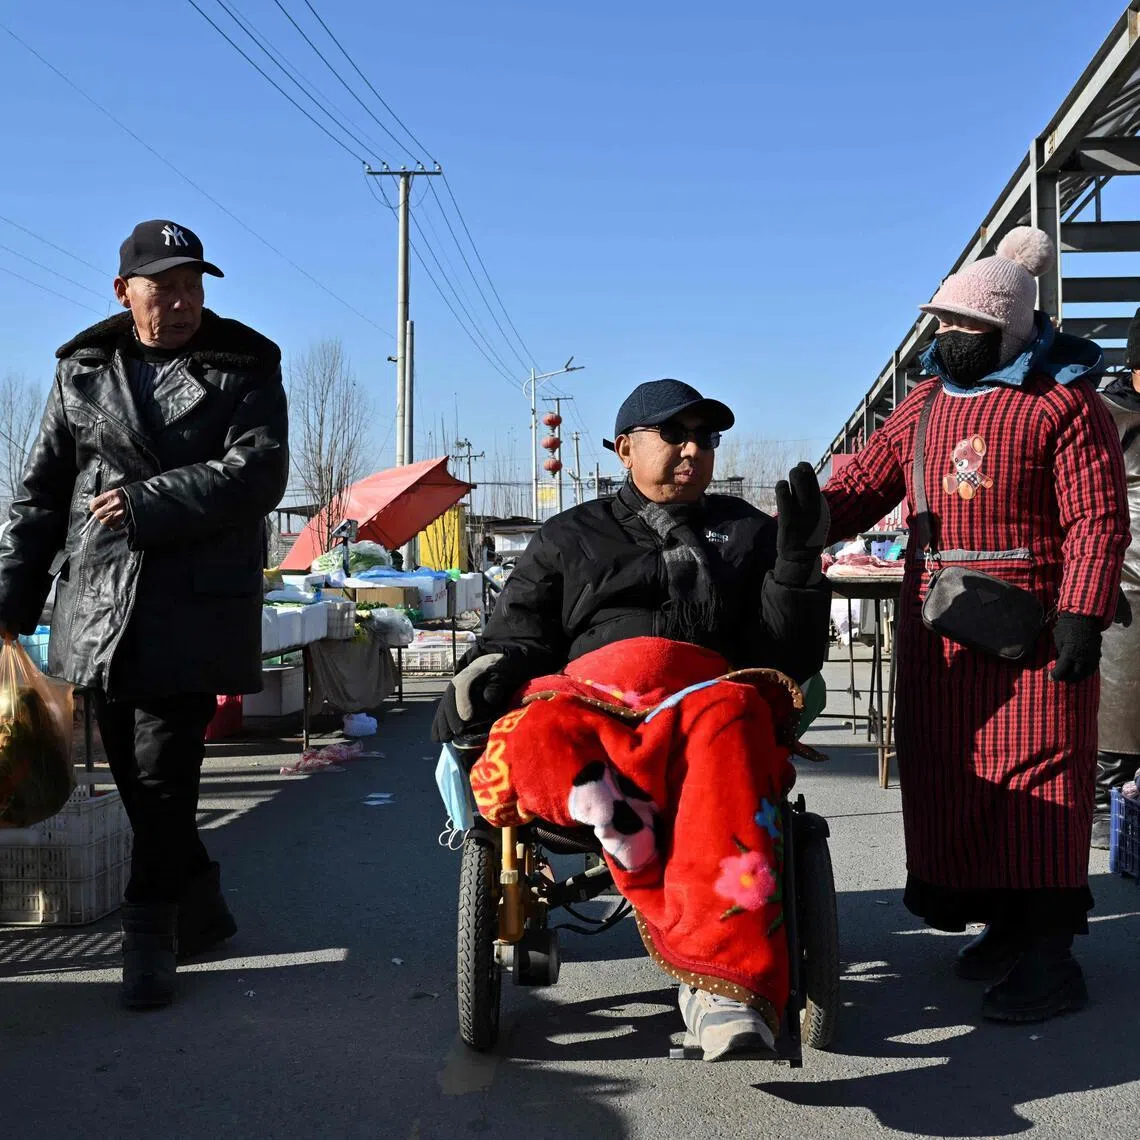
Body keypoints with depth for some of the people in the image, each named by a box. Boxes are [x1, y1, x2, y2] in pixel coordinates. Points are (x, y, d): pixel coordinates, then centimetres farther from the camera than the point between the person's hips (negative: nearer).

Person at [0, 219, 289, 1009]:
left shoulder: (243, 369, 4)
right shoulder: (83, 372, 13)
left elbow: (260, 472, -10)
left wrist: (147, 503, -14)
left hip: (197, 609, -4)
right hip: (99, 610, 4)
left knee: (164, 773, -6)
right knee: (133, 773, 10)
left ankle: (152, 935, 8)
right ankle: (201, 906, 28)